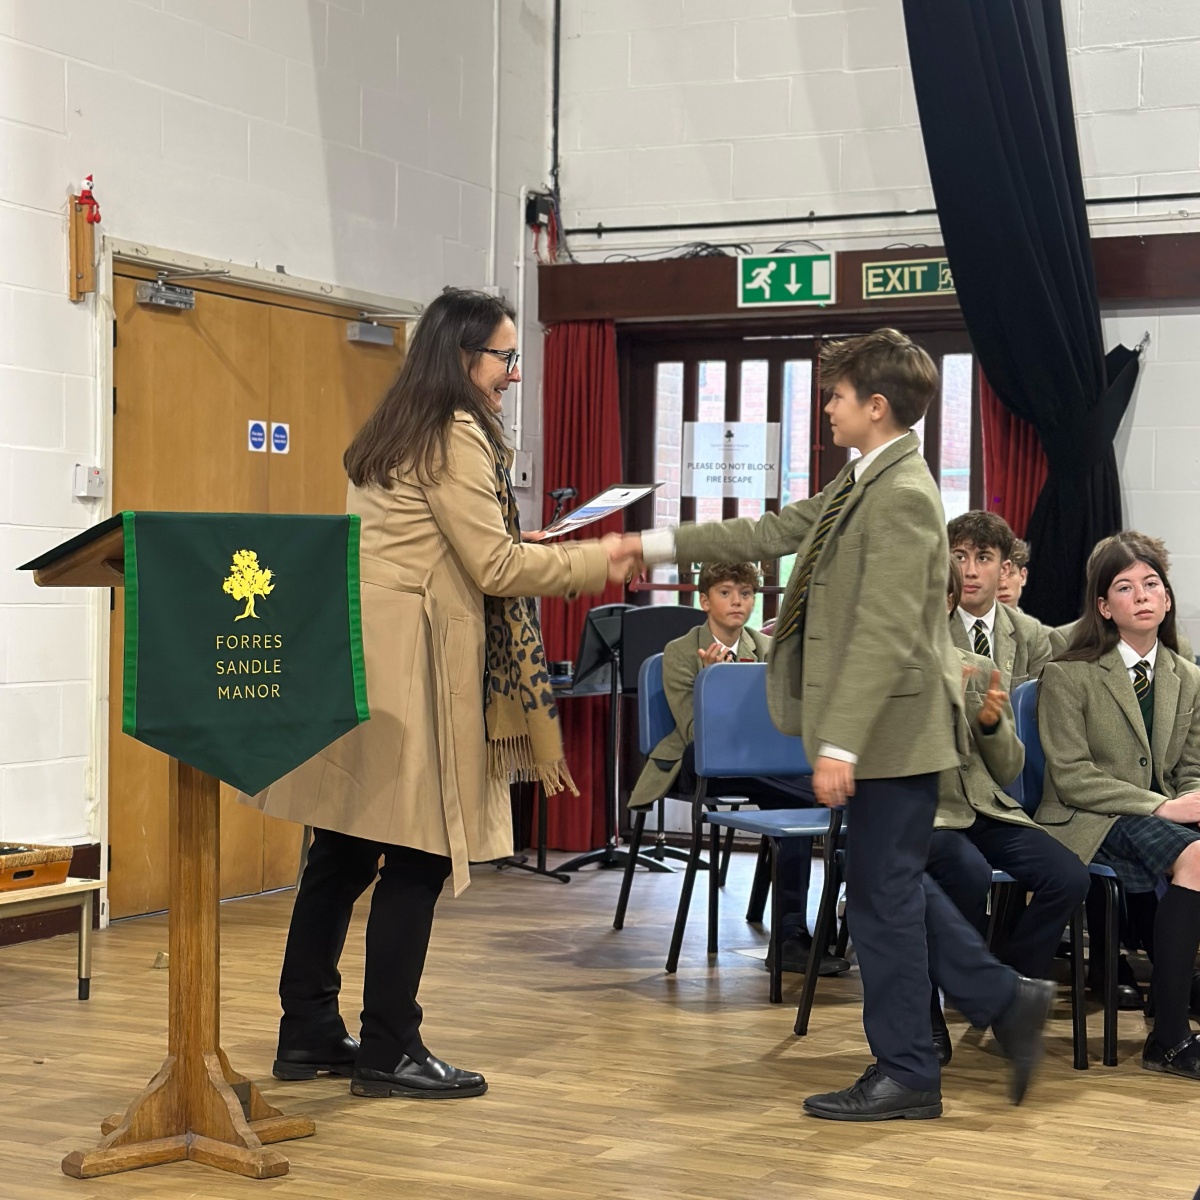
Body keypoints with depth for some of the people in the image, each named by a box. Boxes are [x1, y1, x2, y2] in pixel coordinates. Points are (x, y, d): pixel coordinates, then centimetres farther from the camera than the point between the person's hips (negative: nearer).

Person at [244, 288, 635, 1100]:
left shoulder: (395, 432, 20)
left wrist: (519, 544, 24)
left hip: (355, 660, 9)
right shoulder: (458, 436, -9)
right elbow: (495, 567, -11)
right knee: (417, 859, -3)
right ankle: (389, 1053, 2)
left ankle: (307, 1034, 17)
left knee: (344, 853, 11)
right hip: (408, 669, -9)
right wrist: (593, 562, -2)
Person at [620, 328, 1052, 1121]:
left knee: (884, 894, 0)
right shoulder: (863, 483, 12)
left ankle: (905, 1072, 11)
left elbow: (887, 635, -24)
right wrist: (655, 545, 16)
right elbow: (774, 533, 18)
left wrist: (840, 743, -26)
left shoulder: (903, 495, -19)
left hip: (895, 728, -10)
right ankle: (1004, 999, 24)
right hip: (887, 731, 10)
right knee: (895, 886, 17)